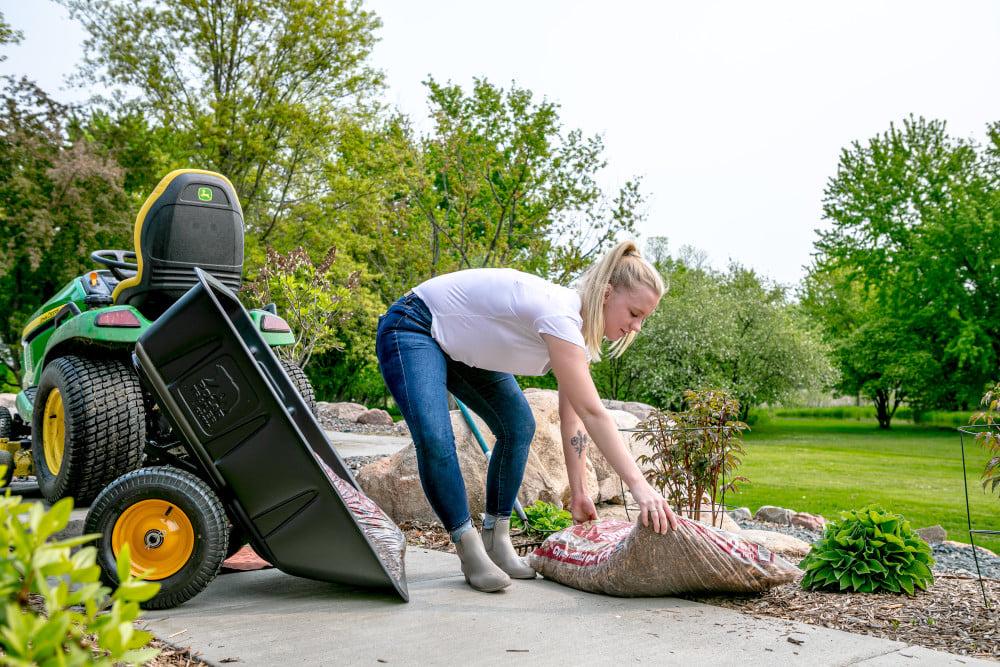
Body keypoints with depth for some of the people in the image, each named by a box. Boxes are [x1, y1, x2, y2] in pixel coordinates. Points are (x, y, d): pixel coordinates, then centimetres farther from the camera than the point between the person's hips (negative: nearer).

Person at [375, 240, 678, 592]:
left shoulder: (581, 328, -6)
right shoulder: (560, 315, -35)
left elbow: (574, 420, -4)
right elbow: (592, 413, -39)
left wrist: (579, 492, -6)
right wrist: (639, 485, -39)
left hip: (465, 346, 9)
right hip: (413, 329, -9)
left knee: (518, 427, -3)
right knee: (435, 439, -26)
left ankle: (496, 542, 7)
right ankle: (471, 552, -11)